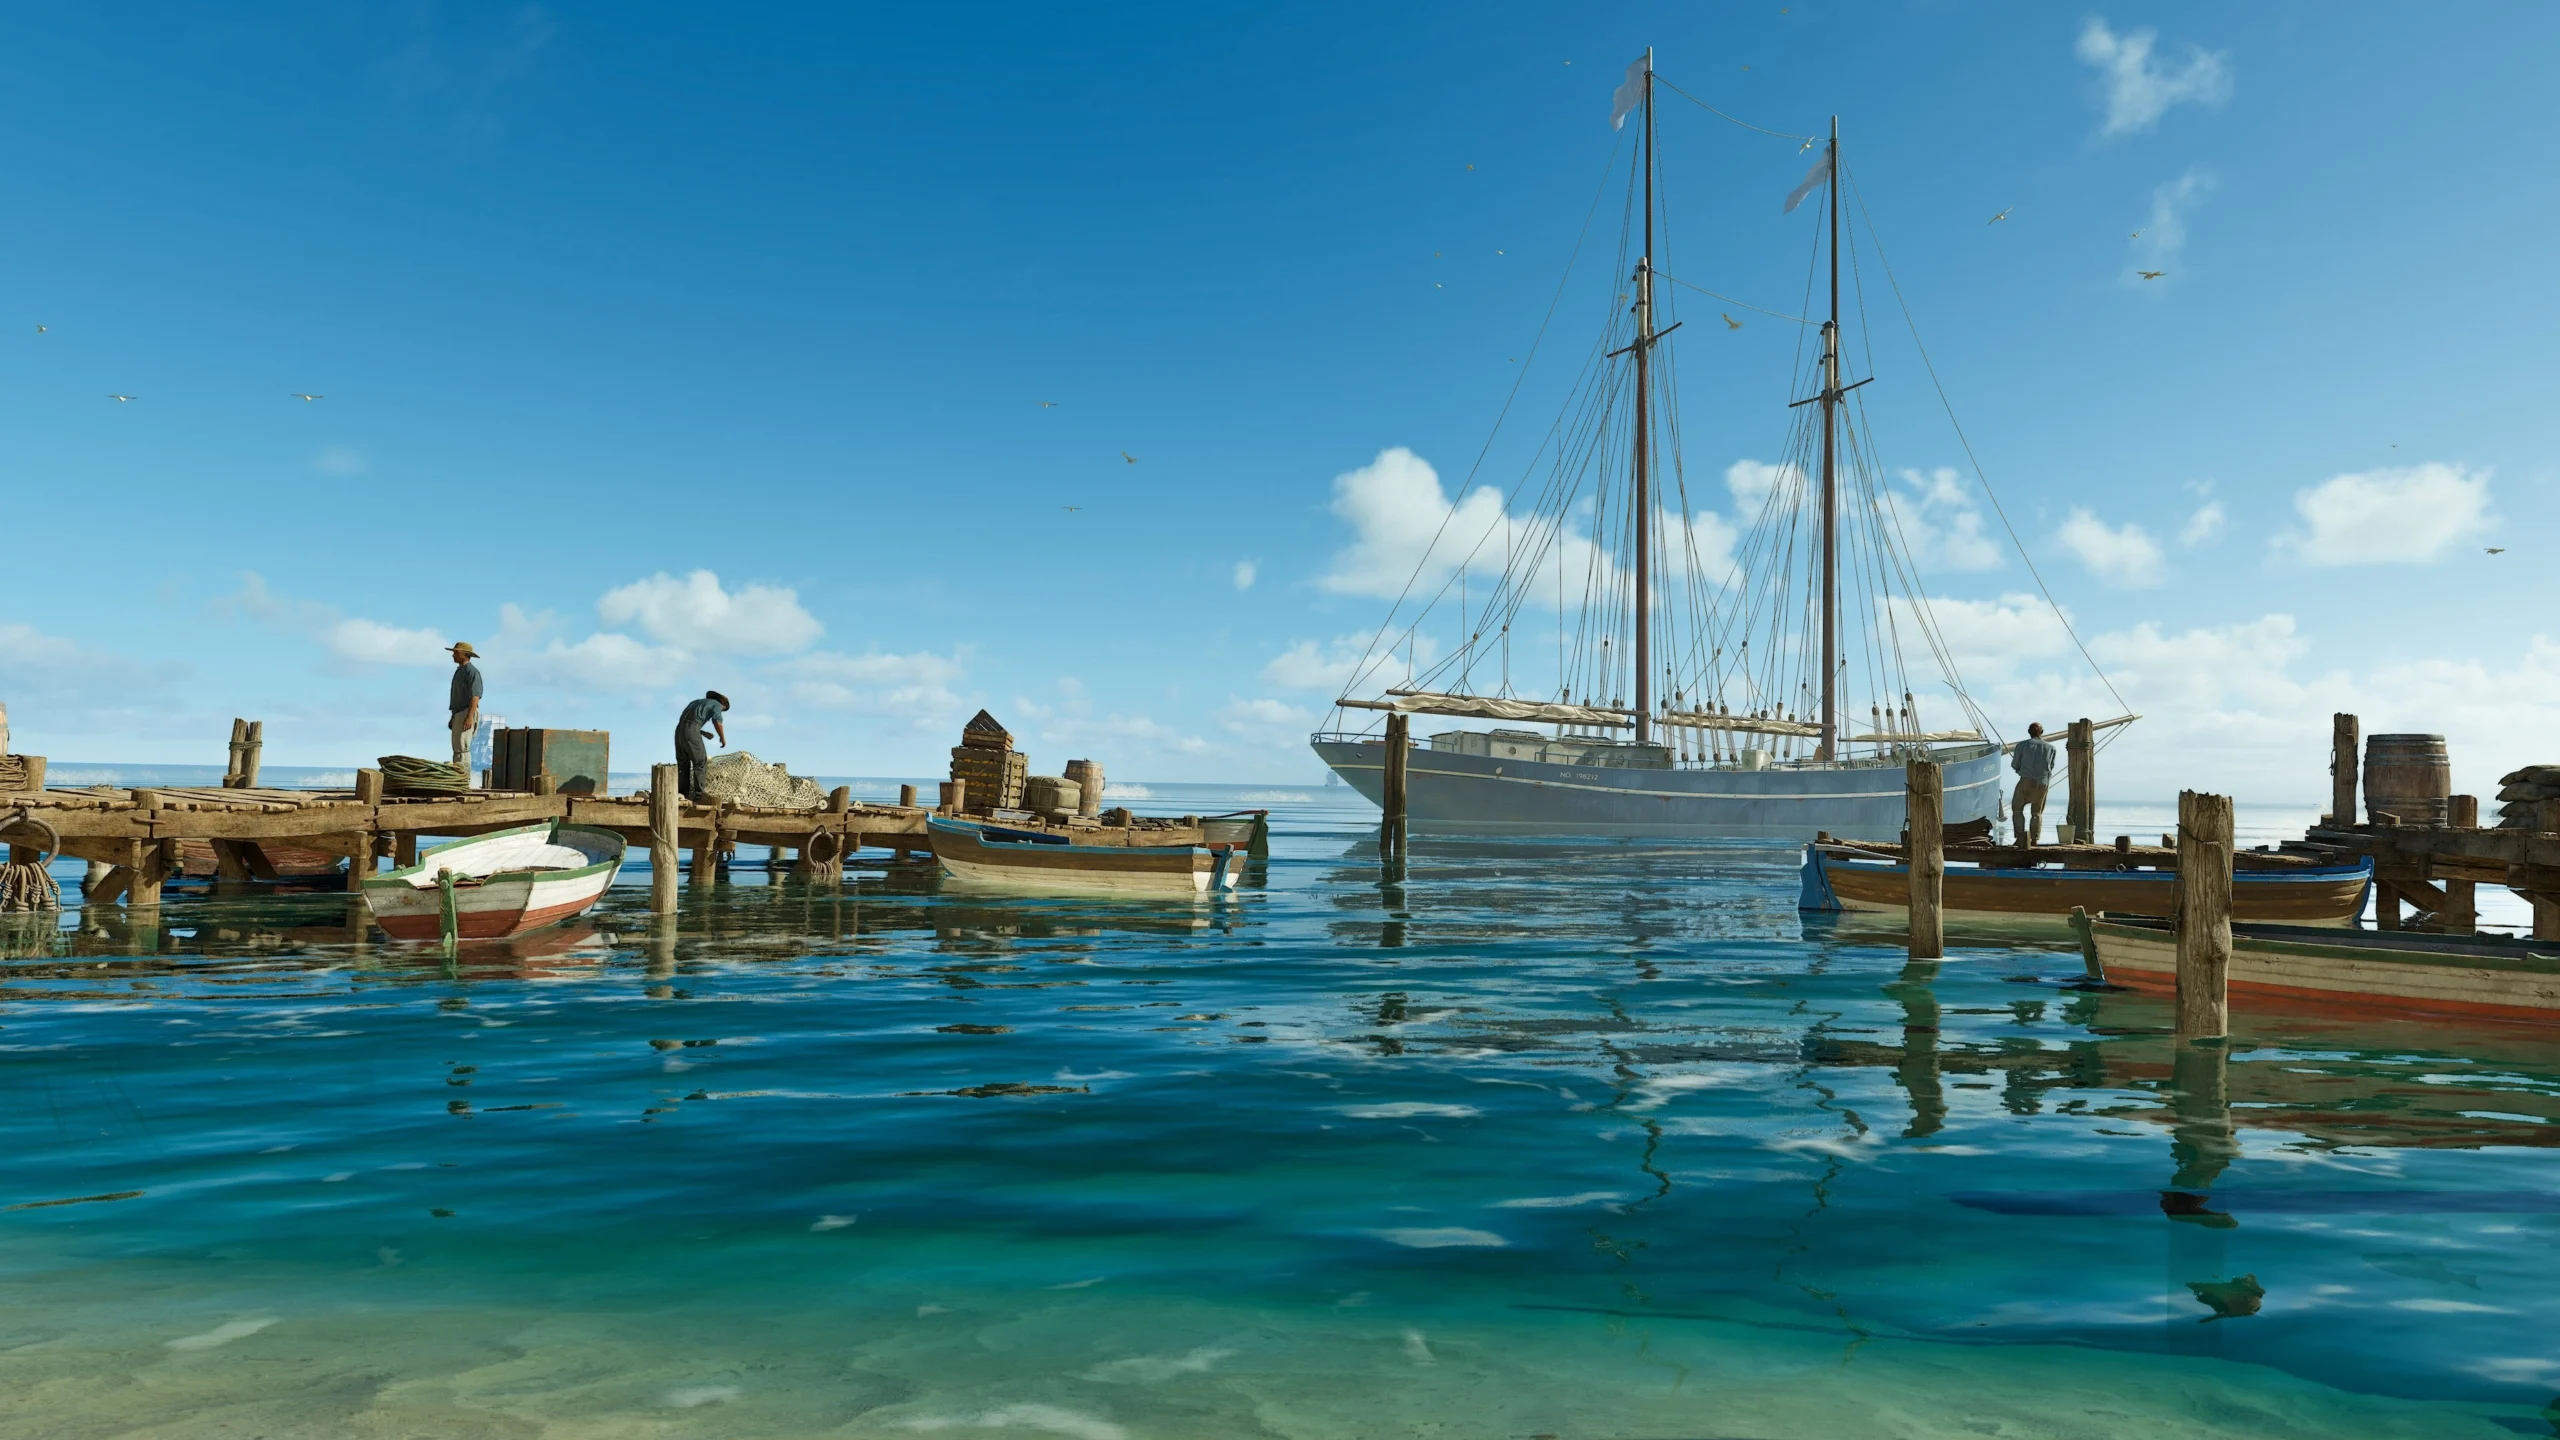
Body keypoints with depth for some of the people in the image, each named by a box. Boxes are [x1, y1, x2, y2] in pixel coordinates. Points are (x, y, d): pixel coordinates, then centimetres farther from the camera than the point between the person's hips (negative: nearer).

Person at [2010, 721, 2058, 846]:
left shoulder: (2022, 745, 2)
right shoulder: (2051, 747, 10)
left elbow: (2015, 765, 4)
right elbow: (2051, 766, 19)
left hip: (2026, 780, -3)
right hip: (2043, 783, 3)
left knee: (2017, 808, 10)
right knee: (2037, 813, 15)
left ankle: (2021, 834, -11)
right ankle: (2035, 840, 4)